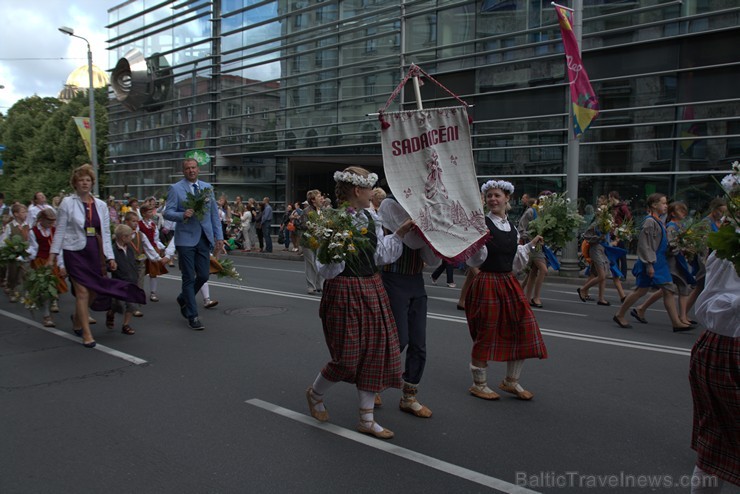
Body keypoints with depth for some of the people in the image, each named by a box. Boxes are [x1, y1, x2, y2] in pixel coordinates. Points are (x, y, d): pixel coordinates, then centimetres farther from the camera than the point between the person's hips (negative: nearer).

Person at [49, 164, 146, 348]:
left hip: (94, 253, 4)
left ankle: (77, 318, 37)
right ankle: (86, 334, 2)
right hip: (75, 252, -4)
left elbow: (106, 233, 9)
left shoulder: (101, 205, 9)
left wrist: (110, 257, 5)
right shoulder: (67, 203, -1)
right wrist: (54, 254, -5)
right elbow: (60, 230, 0)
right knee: (83, 292, -7)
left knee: (94, 292, 7)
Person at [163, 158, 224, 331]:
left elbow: (214, 213, 12)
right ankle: (192, 316, 9)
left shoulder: (207, 187, 11)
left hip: (204, 238, 4)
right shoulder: (175, 189, -2)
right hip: (186, 239, -4)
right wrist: (183, 215, -25)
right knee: (189, 278, -1)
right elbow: (167, 213, -5)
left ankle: (183, 299, 34)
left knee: (203, 276, 6)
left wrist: (219, 236, 7)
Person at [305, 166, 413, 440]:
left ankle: (367, 419, 20)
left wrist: (400, 232, 4)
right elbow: (327, 270, -16)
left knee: (375, 351, 8)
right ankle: (315, 393, 31)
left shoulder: (370, 218, 7)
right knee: (347, 357, -1)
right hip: (345, 291, -7)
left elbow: (381, 255, 9)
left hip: (372, 289, 8)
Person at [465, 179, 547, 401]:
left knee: (524, 329, 6)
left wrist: (531, 244, 12)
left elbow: (515, 263, 15)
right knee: (486, 333, 2)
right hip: (487, 283, -7)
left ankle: (511, 381, 24)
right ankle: (478, 384, 20)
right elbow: (475, 260, -13)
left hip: (509, 283, 7)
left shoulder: (512, 228, 10)